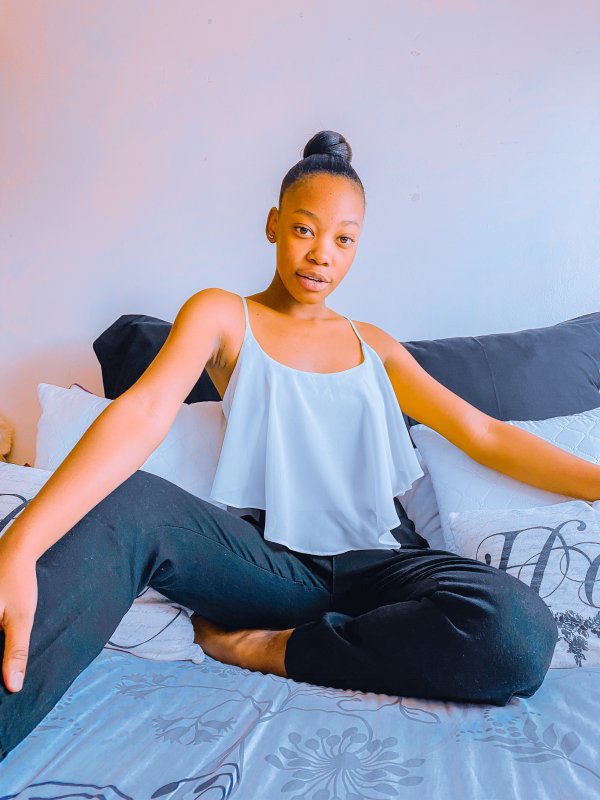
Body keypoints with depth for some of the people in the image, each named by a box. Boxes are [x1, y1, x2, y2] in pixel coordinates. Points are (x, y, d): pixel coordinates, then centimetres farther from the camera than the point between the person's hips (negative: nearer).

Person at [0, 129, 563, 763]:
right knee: (122, 505, -32)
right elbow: (144, 412, -14)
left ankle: (263, 647, -14)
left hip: (377, 561, 4)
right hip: (273, 561, -3)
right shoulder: (224, 317, 6)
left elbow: (486, 435, 14)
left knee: (522, 632, -29)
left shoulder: (373, 346, 18)